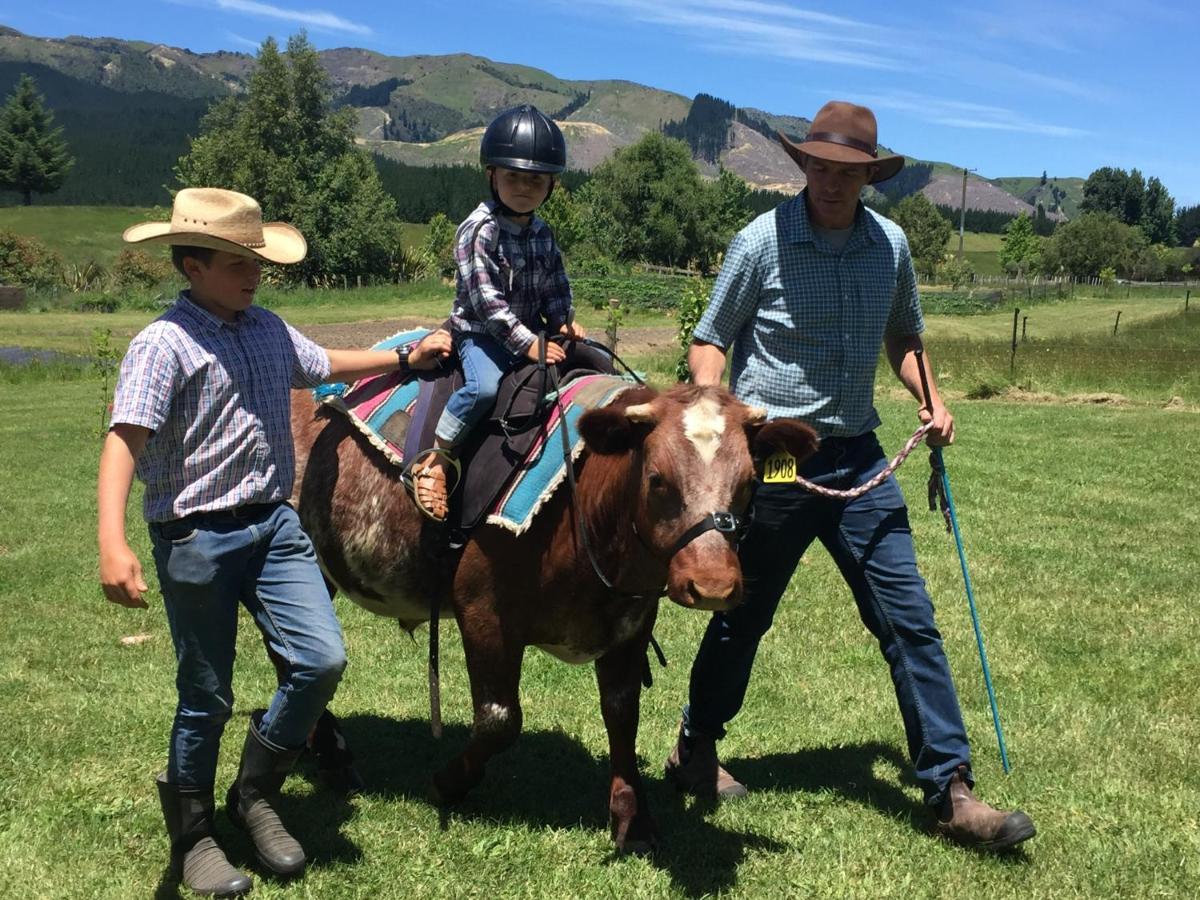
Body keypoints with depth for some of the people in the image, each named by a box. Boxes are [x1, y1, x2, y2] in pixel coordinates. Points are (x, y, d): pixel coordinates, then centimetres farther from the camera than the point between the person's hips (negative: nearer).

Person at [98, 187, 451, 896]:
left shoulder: (269, 328, 10)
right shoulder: (164, 344, -12)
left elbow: (323, 365, 30)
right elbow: (124, 440, -21)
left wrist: (405, 359, 30)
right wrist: (113, 543, -33)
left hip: (274, 524, 6)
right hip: (196, 539, -6)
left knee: (323, 658, -5)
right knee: (208, 697, 6)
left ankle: (257, 793, 20)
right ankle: (192, 836, 29)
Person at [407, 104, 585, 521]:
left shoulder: (543, 235, 9)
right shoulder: (479, 230, -13)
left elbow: (555, 288, 16)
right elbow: (486, 300, -21)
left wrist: (564, 321, -5)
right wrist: (527, 344, -25)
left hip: (532, 333, 7)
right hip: (480, 333, -7)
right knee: (486, 385, -35)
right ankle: (437, 458, -20)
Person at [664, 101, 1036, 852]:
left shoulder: (890, 245, 4)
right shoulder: (763, 241, -9)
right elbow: (711, 339, -3)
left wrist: (931, 398, 4)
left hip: (859, 459, 4)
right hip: (770, 458, -4)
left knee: (910, 620, 1)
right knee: (743, 615, 11)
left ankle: (951, 793, 10)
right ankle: (695, 751, 35)